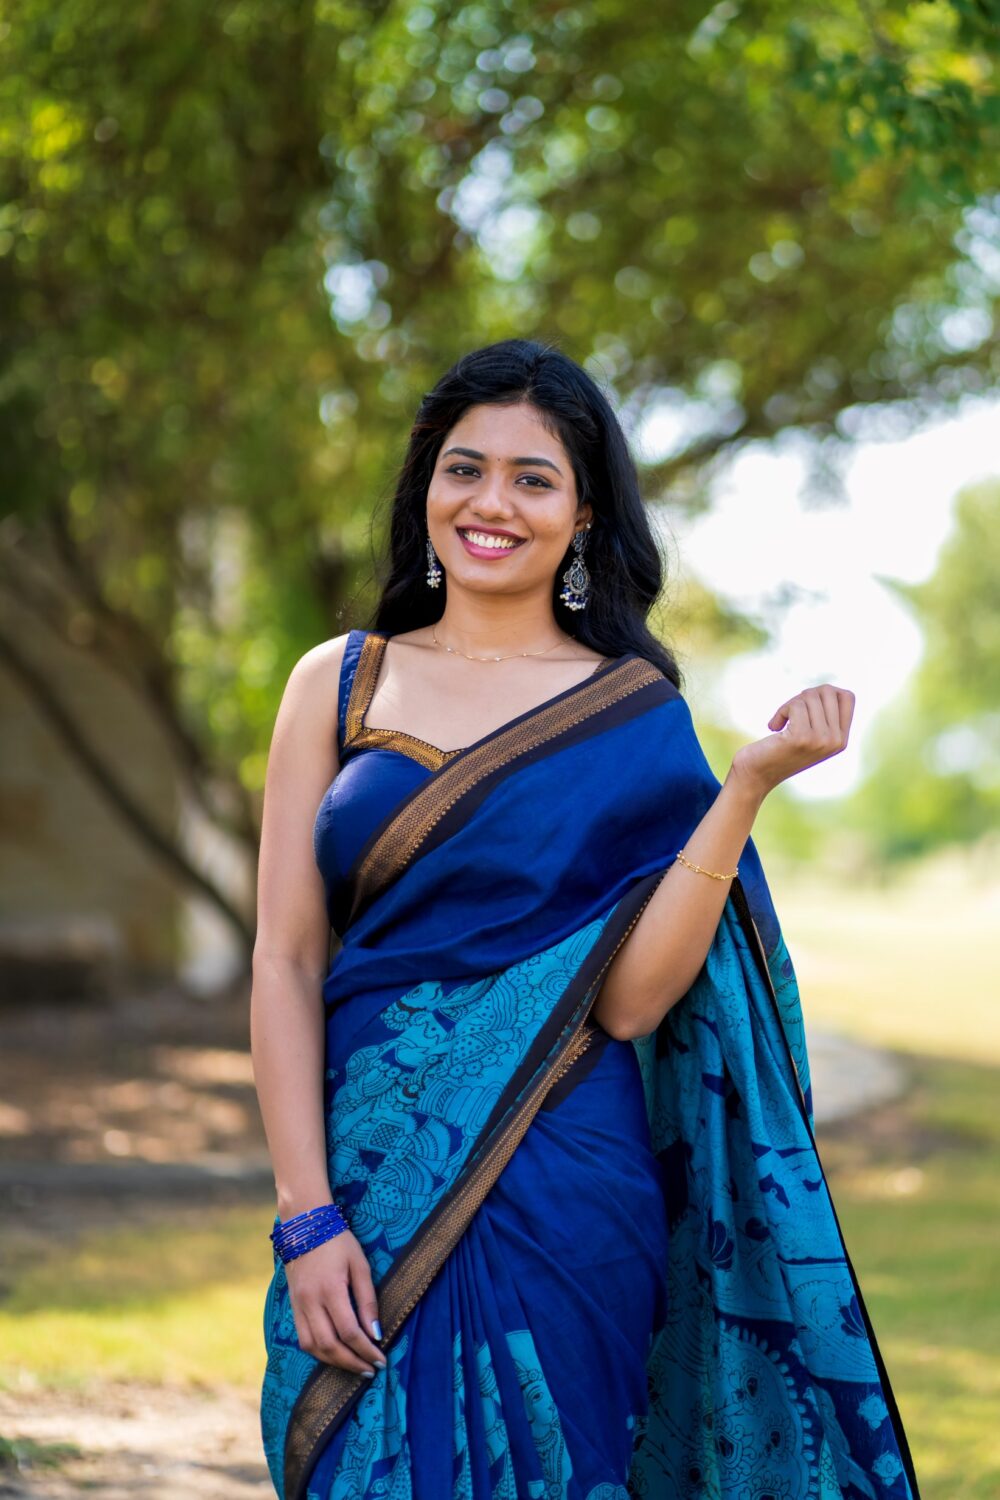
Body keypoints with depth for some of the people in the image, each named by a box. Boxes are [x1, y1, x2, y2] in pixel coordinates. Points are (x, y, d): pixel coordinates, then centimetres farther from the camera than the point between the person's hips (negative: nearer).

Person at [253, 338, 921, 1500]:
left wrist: (749, 785, -14)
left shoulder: (637, 713, 2)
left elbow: (630, 999, -8)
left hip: (556, 1202, -1)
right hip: (365, 1183, 2)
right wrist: (306, 1217, -8)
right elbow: (285, 959, 1)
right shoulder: (338, 684, 6)